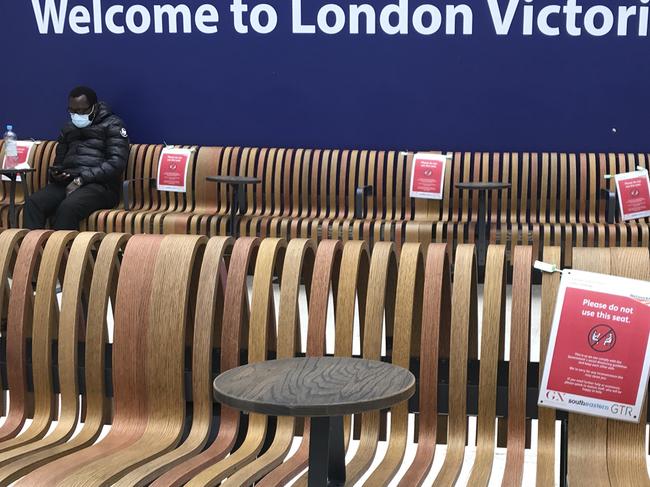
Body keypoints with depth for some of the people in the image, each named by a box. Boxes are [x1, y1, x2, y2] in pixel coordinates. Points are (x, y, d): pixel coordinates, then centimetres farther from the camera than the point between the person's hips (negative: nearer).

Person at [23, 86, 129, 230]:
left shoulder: (112, 125, 5)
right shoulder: (69, 129, 26)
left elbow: (116, 163, -9)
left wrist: (82, 179, -16)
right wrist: (54, 174, 4)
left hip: (100, 184, -6)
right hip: (67, 182, 6)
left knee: (67, 208, -37)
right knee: (32, 202, -25)